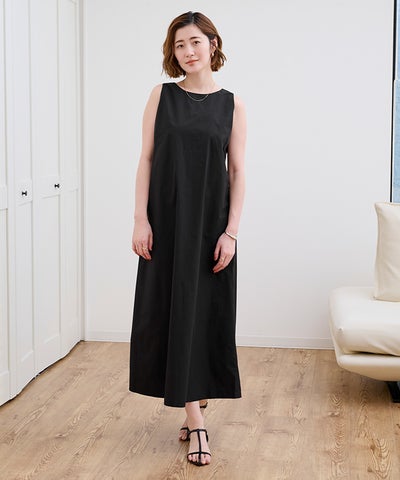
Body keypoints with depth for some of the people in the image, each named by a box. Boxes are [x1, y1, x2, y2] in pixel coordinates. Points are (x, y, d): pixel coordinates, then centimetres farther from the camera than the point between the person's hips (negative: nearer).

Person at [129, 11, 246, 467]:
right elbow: (146, 159, 1)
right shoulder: (162, 96, 4)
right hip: (165, 221, 1)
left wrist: (230, 232, -7)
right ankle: (195, 416, 11)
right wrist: (140, 219, -7)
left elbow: (237, 172, 0)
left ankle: (195, 401, 22)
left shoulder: (232, 105, 2)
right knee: (170, 310, 2)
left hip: (210, 222, -1)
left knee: (204, 311, 2)